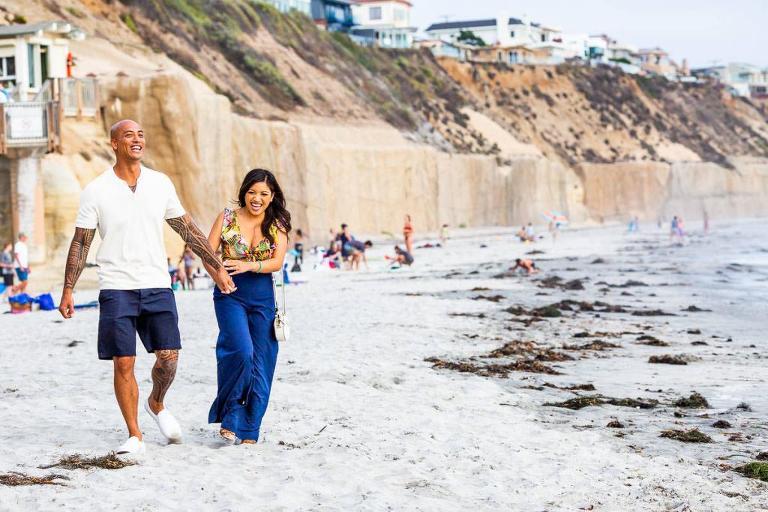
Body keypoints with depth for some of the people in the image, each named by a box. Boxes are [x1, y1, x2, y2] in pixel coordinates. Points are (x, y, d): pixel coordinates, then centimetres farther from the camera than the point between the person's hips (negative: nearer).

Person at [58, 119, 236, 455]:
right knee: (123, 363, -3)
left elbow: (188, 229, 13)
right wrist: (67, 291, -2)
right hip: (116, 288, -2)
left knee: (169, 357, -3)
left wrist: (218, 268, 12)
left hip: (157, 286, 2)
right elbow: (80, 243, 2)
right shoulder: (96, 191, -2)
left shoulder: (160, 183, 6)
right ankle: (134, 436, 8)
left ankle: (156, 404, 27)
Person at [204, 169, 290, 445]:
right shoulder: (227, 217, 2)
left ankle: (249, 432, 11)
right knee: (242, 352, -21)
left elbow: (277, 262, -6)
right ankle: (229, 417, -4)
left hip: (263, 297, 3)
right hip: (230, 294, -2)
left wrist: (248, 266, -23)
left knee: (260, 363, 1)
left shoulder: (278, 225, 6)